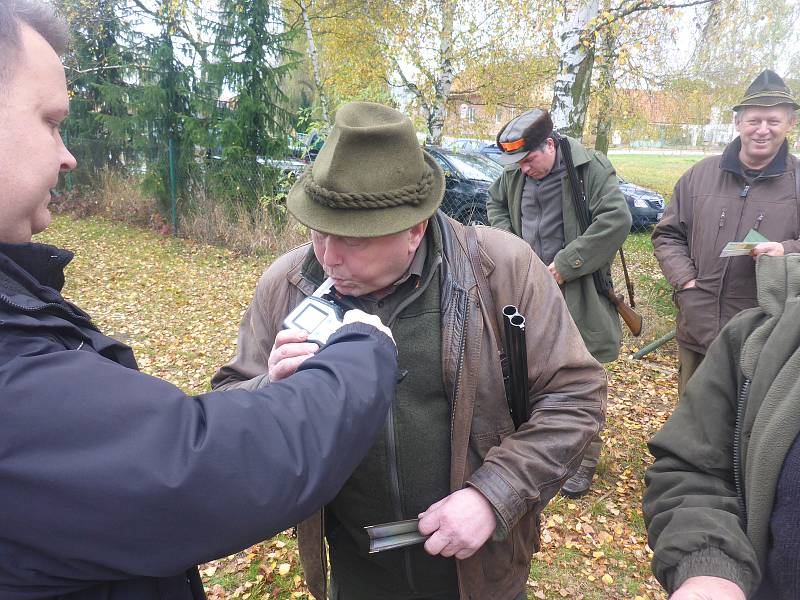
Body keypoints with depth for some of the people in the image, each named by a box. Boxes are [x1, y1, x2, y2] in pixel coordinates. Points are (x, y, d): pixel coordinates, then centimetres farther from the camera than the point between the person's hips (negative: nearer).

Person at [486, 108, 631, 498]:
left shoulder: (590, 168, -13)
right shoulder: (514, 173, 4)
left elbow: (617, 218, -20)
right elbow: (496, 206, 22)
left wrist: (566, 265, -20)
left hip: (580, 294, -5)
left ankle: (585, 459, 21)